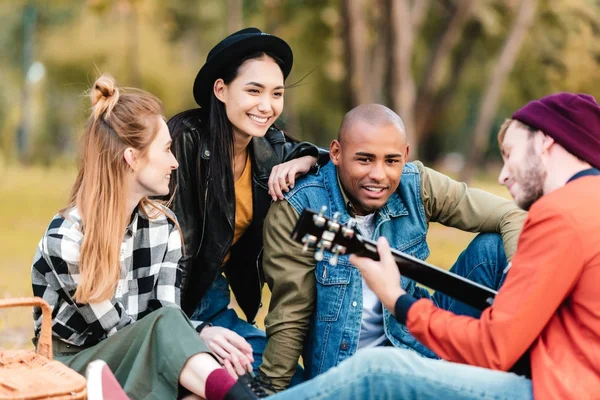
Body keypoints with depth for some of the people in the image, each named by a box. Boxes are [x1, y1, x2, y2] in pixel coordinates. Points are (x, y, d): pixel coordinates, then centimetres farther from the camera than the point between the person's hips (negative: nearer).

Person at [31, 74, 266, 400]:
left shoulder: (163, 226, 3)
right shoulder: (65, 240, -17)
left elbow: (168, 311, -8)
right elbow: (116, 329, -16)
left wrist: (200, 338, -29)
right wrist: (202, 333, -22)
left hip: (151, 370, 5)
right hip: (73, 368, -5)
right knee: (167, 324, -36)